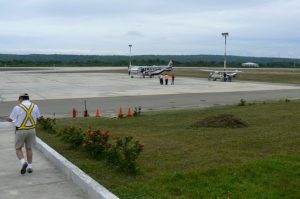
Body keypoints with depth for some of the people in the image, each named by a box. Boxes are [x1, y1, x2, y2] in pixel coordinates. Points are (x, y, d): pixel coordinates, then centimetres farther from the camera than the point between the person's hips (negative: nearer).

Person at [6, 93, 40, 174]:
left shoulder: (17, 107, -13)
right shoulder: (35, 106, -2)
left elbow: (11, 119, -3)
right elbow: (37, 118, 9)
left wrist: (8, 119, 20)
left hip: (20, 131, -3)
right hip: (31, 130, 3)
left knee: (18, 149, 11)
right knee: (29, 148, 16)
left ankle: (23, 162, -11)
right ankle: (29, 167, 15)